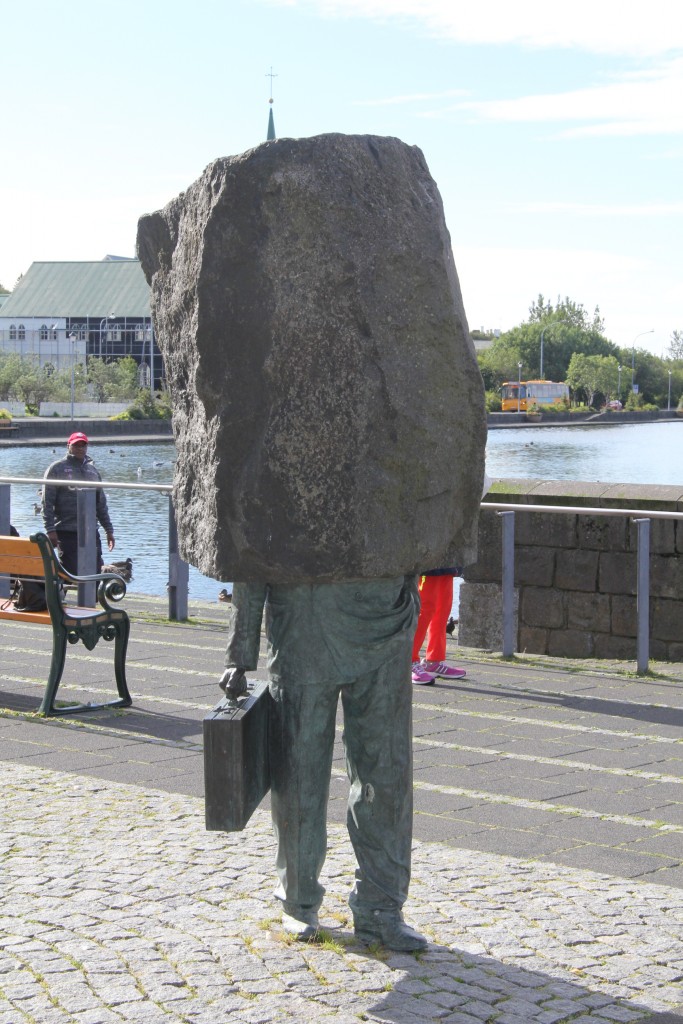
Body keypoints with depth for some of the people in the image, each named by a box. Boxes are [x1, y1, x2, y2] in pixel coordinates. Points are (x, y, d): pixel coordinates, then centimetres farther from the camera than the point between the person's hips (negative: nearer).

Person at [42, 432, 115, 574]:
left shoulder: (92, 470, 17)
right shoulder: (57, 468, 0)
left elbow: (101, 503, 22)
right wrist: (50, 529, -13)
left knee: (97, 570, 1)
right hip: (66, 532, -5)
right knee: (71, 573, -7)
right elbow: (47, 502, -5)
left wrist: (109, 530, 18)